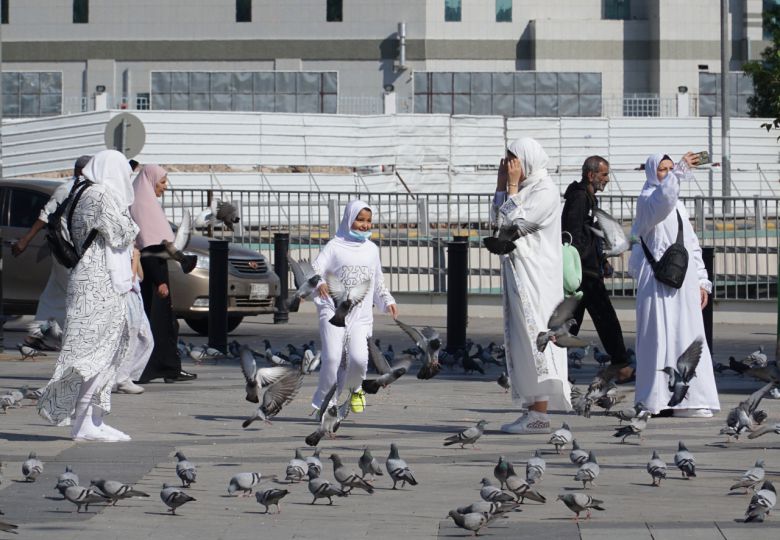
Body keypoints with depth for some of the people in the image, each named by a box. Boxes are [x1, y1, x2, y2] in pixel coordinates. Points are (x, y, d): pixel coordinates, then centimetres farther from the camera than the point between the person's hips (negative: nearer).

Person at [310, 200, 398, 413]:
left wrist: (388, 301, 13)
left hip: (360, 315, 2)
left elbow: (378, 282, 27)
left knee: (359, 358, -16)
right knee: (332, 358, -17)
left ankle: (355, 388, 15)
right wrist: (319, 284, -28)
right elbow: (314, 270, -6)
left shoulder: (371, 249, 16)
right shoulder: (335, 246, 3)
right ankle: (325, 402, -1)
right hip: (333, 312, -2)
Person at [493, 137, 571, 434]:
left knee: (534, 339, -10)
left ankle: (539, 415, -11)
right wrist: (502, 183, 11)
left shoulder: (544, 191, -12)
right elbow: (500, 217, 18)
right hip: (518, 274, 10)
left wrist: (513, 185, -12)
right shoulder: (525, 188, 16)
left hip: (534, 275, -10)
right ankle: (532, 410, 11)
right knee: (523, 343, 9)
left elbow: (515, 221, -18)